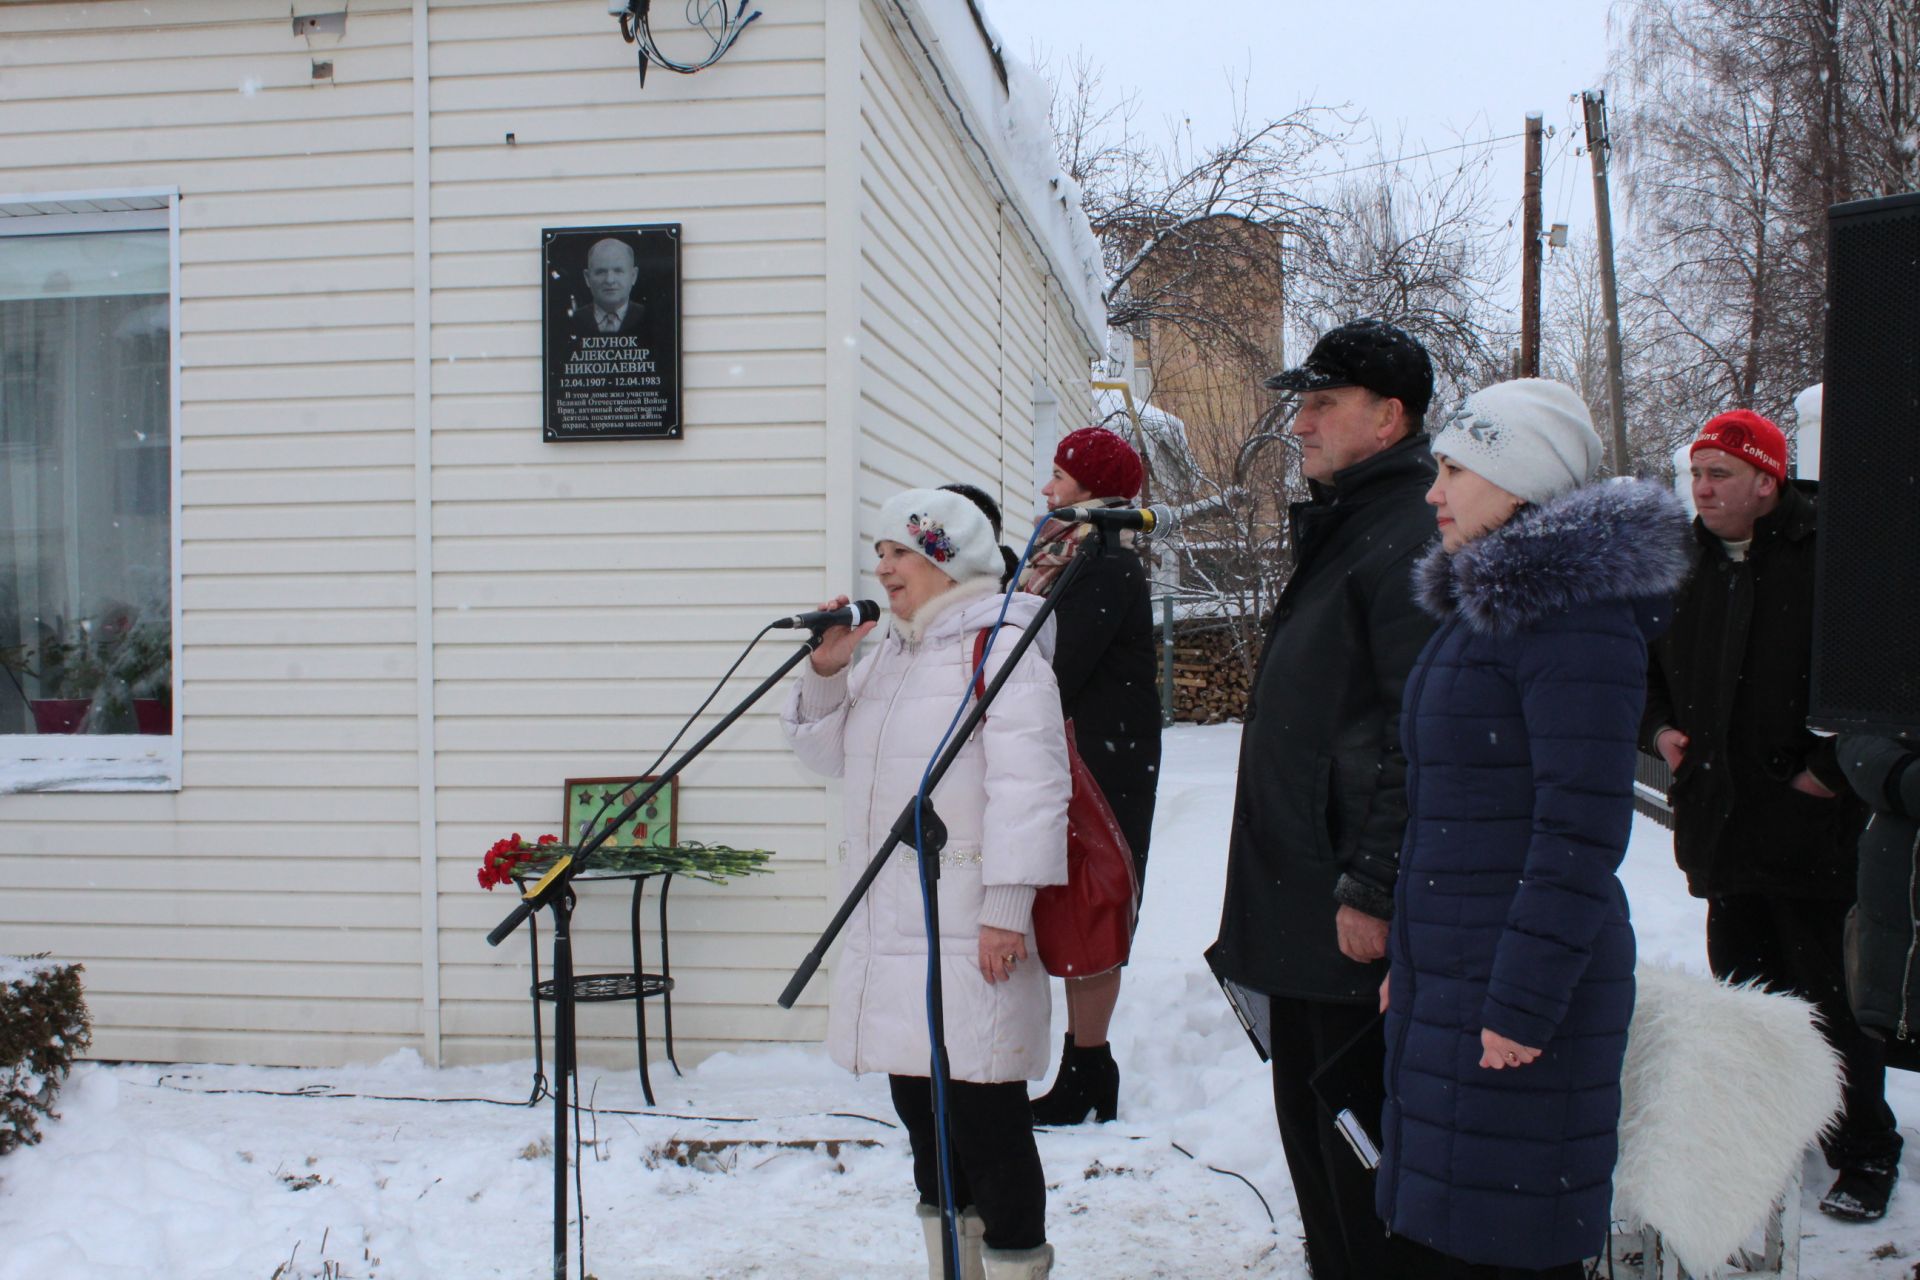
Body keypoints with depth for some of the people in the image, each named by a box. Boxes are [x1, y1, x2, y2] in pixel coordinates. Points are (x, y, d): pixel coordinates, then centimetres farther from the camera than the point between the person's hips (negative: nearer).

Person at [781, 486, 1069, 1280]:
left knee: (984, 1110, -5)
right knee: (919, 1103, 16)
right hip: (890, 930, 9)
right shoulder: (889, 655, 18)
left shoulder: (1000, 646, -10)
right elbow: (829, 754, 22)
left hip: (967, 938, -9)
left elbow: (1029, 785, -18)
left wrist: (1008, 909, -21)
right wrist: (825, 672, 5)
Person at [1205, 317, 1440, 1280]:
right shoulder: (1338, 528, 18)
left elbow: (1420, 737, -23)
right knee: (1310, 1124, 19)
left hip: (1358, 920, -10)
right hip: (1301, 910, 10)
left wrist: (1373, 890, -23)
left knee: (1364, 1153, 0)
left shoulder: (1415, 540, -15)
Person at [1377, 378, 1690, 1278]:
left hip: (1523, 974, -9)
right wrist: (1410, 961, 19)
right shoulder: (1485, 604, 15)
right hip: (1445, 971, 9)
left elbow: (1581, 826, -20)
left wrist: (1523, 1000, -20)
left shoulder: (1576, 612, -15)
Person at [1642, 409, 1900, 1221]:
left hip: (1809, 822, -6)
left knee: (1831, 998, 1)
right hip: (1719, 820, 6)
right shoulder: (1684, 567, 10)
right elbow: (1644, 662, 23)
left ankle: (1865, 1154, 15)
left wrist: (1834, 768, -14)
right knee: (1743, 986, 16)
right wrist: (1657, 727, 7)